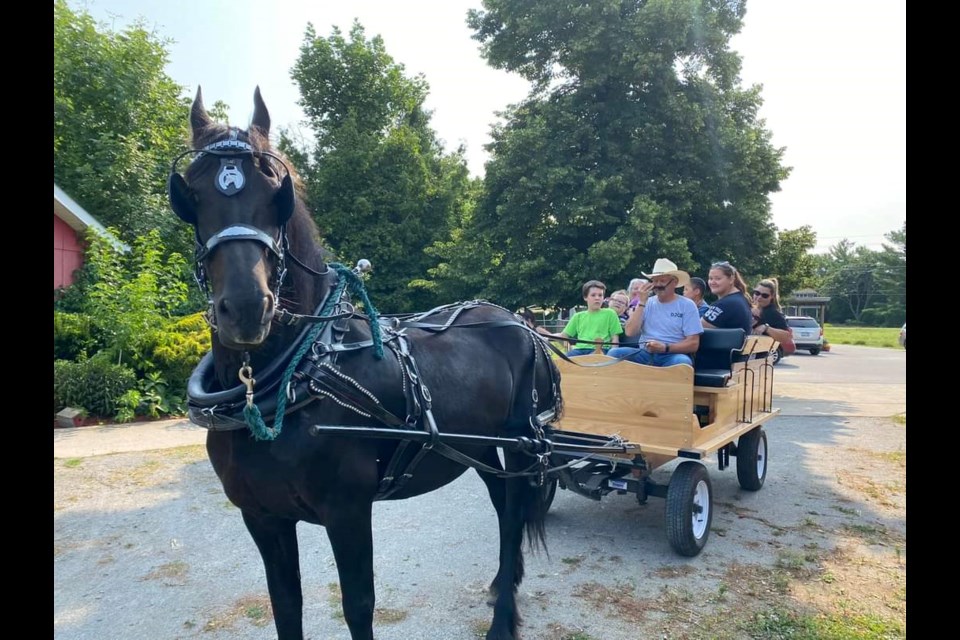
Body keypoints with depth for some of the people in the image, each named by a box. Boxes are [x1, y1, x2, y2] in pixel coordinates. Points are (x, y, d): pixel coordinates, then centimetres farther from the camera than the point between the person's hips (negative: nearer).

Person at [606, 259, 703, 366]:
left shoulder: (687, 305, 3)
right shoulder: (647, 303, 12)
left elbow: (693, 344, -4)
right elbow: (629, 332, -2)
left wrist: (665, 348, -18)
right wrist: (642, 302, -5)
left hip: (672, 355, -2)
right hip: (644, 353, 2)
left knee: (683, 362, -37)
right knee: (614, 353, -24)